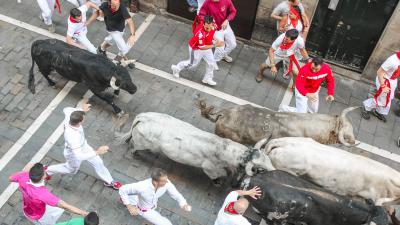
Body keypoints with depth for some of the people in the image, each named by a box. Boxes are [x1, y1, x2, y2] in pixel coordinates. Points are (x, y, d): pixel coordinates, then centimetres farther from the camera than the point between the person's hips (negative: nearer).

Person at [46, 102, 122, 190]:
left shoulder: (69, 117, -31)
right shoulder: (72, 136, -51)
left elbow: (66, 109, -5)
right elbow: (79, 156, -48)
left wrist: (82, 110, -8)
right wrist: (97, 152, -47)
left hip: (83, 146, 6)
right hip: (74, 154, -6)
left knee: (98, 162, 18)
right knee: (71, 169, 28)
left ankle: (109, 181, 42)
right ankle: (47, 171, 52)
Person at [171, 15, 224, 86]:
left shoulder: (212, 25, -22)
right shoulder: (200, 33, -45)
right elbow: (202, 47, -34)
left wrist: (215, 39, -15)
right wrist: (215, 45, -37)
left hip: (206, 46, 7)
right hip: (196, 49, -7)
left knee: (211, 62, 15)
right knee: (193, 64, 18)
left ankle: (207, 78, 40)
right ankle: (176, 68, 44)